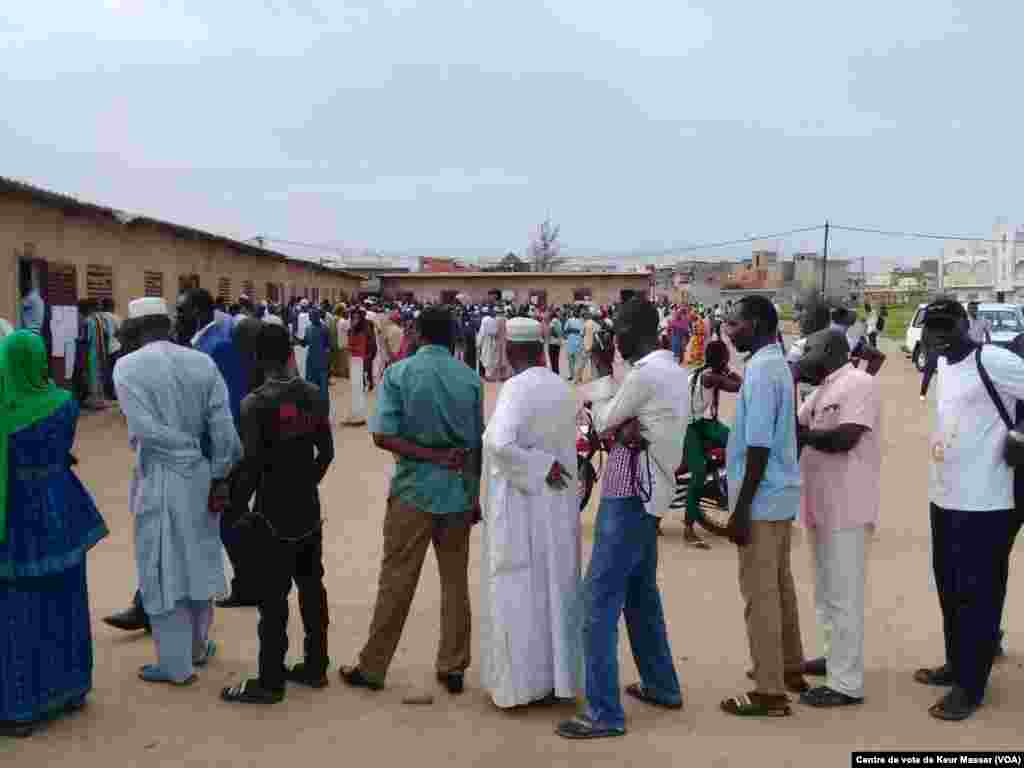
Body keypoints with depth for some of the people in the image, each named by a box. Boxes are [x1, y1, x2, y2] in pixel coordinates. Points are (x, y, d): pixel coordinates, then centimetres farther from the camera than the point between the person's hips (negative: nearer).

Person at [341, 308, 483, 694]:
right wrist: (479, 495, 12)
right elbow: (479, 444, 4)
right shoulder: (470, 377, 1)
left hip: (414, 489, -2)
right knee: (456, 582, 12)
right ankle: (453, 668, 20)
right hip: (460, 491, 2)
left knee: (396, 582, 6)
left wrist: (430, 456, -11)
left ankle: (373, 667, 17)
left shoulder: (399, 373, -5)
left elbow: (383, 436, -14)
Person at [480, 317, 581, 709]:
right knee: (555, 586, 15)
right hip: (559, 503, 7)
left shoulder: (516, 387, -17)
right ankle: (558, 677, 25)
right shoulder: (562, 387, 4)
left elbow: (500, 443, -30)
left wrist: (539, 468, -20)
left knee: (519, 592, 6)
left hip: (522, 504, -6)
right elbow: (562, 444, 8)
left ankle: (524, 683, 15)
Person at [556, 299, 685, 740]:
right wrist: (627, 428, -6)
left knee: (600, 601, -5)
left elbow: (604, 421, -6)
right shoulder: (671, 370, 11)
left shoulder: (645, 374, -19)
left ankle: (605, 713, -1)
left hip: (629, 497, -10)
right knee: (641, 594, 21)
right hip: (647, 494, 10)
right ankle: (662, 687, 32)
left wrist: (602, 372, 5)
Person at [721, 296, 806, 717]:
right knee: (780, 585, 19)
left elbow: (759, 447, -23)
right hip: (780, 494, 10)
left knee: (760, 593, -1)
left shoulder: (760, 370, -19)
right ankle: (789, 668, 33)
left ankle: (770, 692, 7)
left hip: (762, 499, -10)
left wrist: (741, 509, -21)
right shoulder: (777, 364, 10)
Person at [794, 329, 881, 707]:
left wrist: (800, 432, -12)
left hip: (846, 509, -10)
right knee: (827, 592, 21)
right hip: (821, 505, 10)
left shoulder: (860, 384, -12)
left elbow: (844, 439, -22)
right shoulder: (822, 391, 16)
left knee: (843, 596, -4)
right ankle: (836, 656, 36)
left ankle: (846, 683, 2)